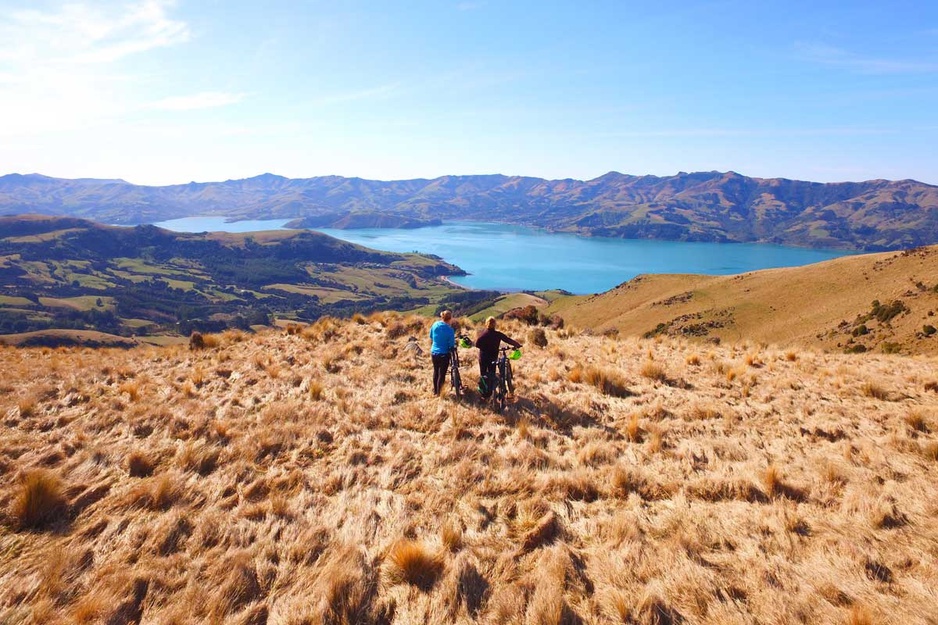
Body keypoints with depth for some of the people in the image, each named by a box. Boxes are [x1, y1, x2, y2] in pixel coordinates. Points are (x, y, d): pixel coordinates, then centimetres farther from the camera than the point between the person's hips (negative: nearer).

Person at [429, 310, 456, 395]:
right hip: (444, 354, -5)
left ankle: (435, 391, 34)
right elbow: (451, 345, -12)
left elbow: (431, 339, 9)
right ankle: (439, 393, 14)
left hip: (434, 353, 5)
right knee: (442, 374, 7)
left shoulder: (435, 325, -3)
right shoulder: (449, 329, -17)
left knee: (436, 372, 21)